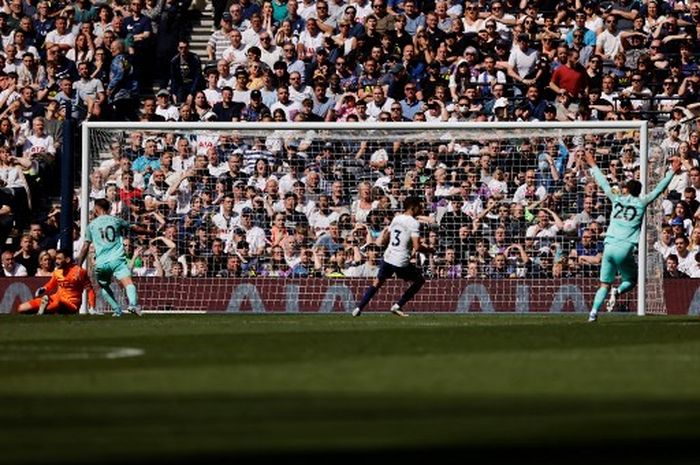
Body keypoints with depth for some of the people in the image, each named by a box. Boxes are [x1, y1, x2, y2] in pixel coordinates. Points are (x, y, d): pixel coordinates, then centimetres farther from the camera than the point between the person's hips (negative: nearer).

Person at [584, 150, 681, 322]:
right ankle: (617, 292, -17)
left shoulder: (617, 200, 11)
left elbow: (604, 184, 22)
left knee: (604, 284, 8)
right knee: (631, 281, 15)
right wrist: (672, 172, 14)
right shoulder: (641, 203, 4)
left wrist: (593, 165, 35)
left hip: (609, 247, 3)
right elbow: (659, 189, 7)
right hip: (625, 249, -3)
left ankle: (594, 311, -11)